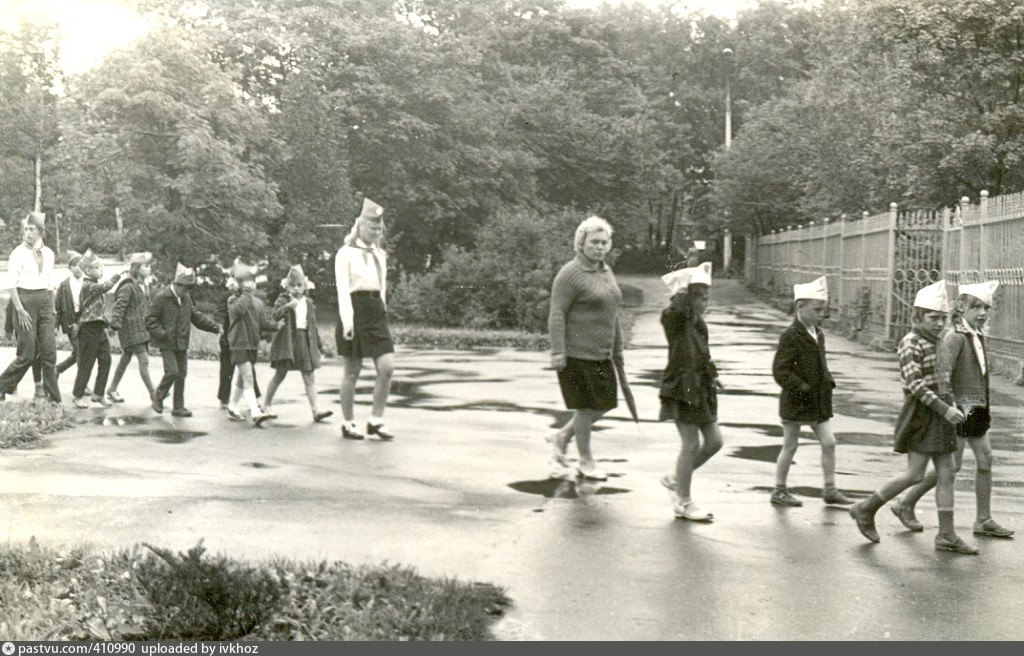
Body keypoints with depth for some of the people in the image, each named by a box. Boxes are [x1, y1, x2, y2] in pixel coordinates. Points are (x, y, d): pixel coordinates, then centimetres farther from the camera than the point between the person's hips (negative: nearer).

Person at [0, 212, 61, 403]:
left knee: (49, 351, 1)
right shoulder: (18, 253, -5)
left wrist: (52, 309, 12)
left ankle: (54, 398, 5)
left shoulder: (48, 253, 10)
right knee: (27, 353, -5)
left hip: (44, 301, 4)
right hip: (24, 300, -4)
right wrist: (20, 310, -15)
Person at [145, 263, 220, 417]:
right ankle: (158, 396, 9)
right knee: (172, 371, -15)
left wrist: (213, 326, 6)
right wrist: (162, 334, -21)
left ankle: (178, 407, 14)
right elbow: (150, 319, -10)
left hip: (182, 343, 7)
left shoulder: (186, 298, 10)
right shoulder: (162, 297, -10)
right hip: (167, 343, -6)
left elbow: (195, 315, 18)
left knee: (182, 374, 6)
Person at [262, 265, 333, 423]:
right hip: (286, 340, -4)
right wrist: (287, 306, -35)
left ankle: (316, 410, -4)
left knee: (310, 378, 0)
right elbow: (275, 315, -19)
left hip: (305, 342, 4)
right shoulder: (283, 300, -1)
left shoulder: (309, 303, 13)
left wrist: (319, 344, 18)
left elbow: (313, 325, 18)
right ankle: (267, 405, 17)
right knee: (280, 374, 3)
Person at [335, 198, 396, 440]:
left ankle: (376, 420, 5)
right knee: (352, 372, 2)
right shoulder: (346, 253, -3)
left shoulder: (380, 254, 16)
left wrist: (382, 311, 13)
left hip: (377, 313, 6)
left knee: (387, 367, -6)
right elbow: (342, 289, -9)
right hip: (355, 311, -6)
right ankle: (348, 423, 13)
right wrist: (347, 321, -17)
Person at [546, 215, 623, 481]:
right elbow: (557, 314, -15)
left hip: (601, 354, 8)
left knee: (605, 403, 10)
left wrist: (617, 349, 22)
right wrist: (557, 351, -20)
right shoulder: (571, 274, -12)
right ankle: (585, 461, 17)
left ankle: (563, 436, 28)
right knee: (586, 406, 0)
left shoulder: (606, 272, 14)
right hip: (577, 354, -8)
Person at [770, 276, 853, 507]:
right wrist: (802, 388, -23)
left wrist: (828, 382, 4)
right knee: (790, 447, 4)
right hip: (795, 402, -7)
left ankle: (830, 489, 14)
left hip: (819, 401, 7)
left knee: (829, 442, 5)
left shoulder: (818, 334, 9)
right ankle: (779, 490, 16)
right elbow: (780, 371, -20)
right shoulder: (790, 336, -16)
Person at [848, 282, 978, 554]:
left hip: (939, 416, 8)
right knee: (915, 474, -8)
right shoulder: (910, 343, -13)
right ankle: (866, 510, 8)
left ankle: (947, 535, 8)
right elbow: (915, 384, -22)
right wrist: (944, 409, -25)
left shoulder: (934, 343, 13)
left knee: (947, 474, 4)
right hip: (920, 415, -8)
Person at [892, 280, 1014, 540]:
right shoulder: (956, 337, -16)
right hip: (960, 408, -9)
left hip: (978, 408, 9)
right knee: (951, 464, -4)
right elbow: (942, 373, -24)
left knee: (985, 459, 8)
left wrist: (986, 408, 19)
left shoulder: (979, 336, 11)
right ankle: (907, 503, 10)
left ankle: (984, 520, 17)